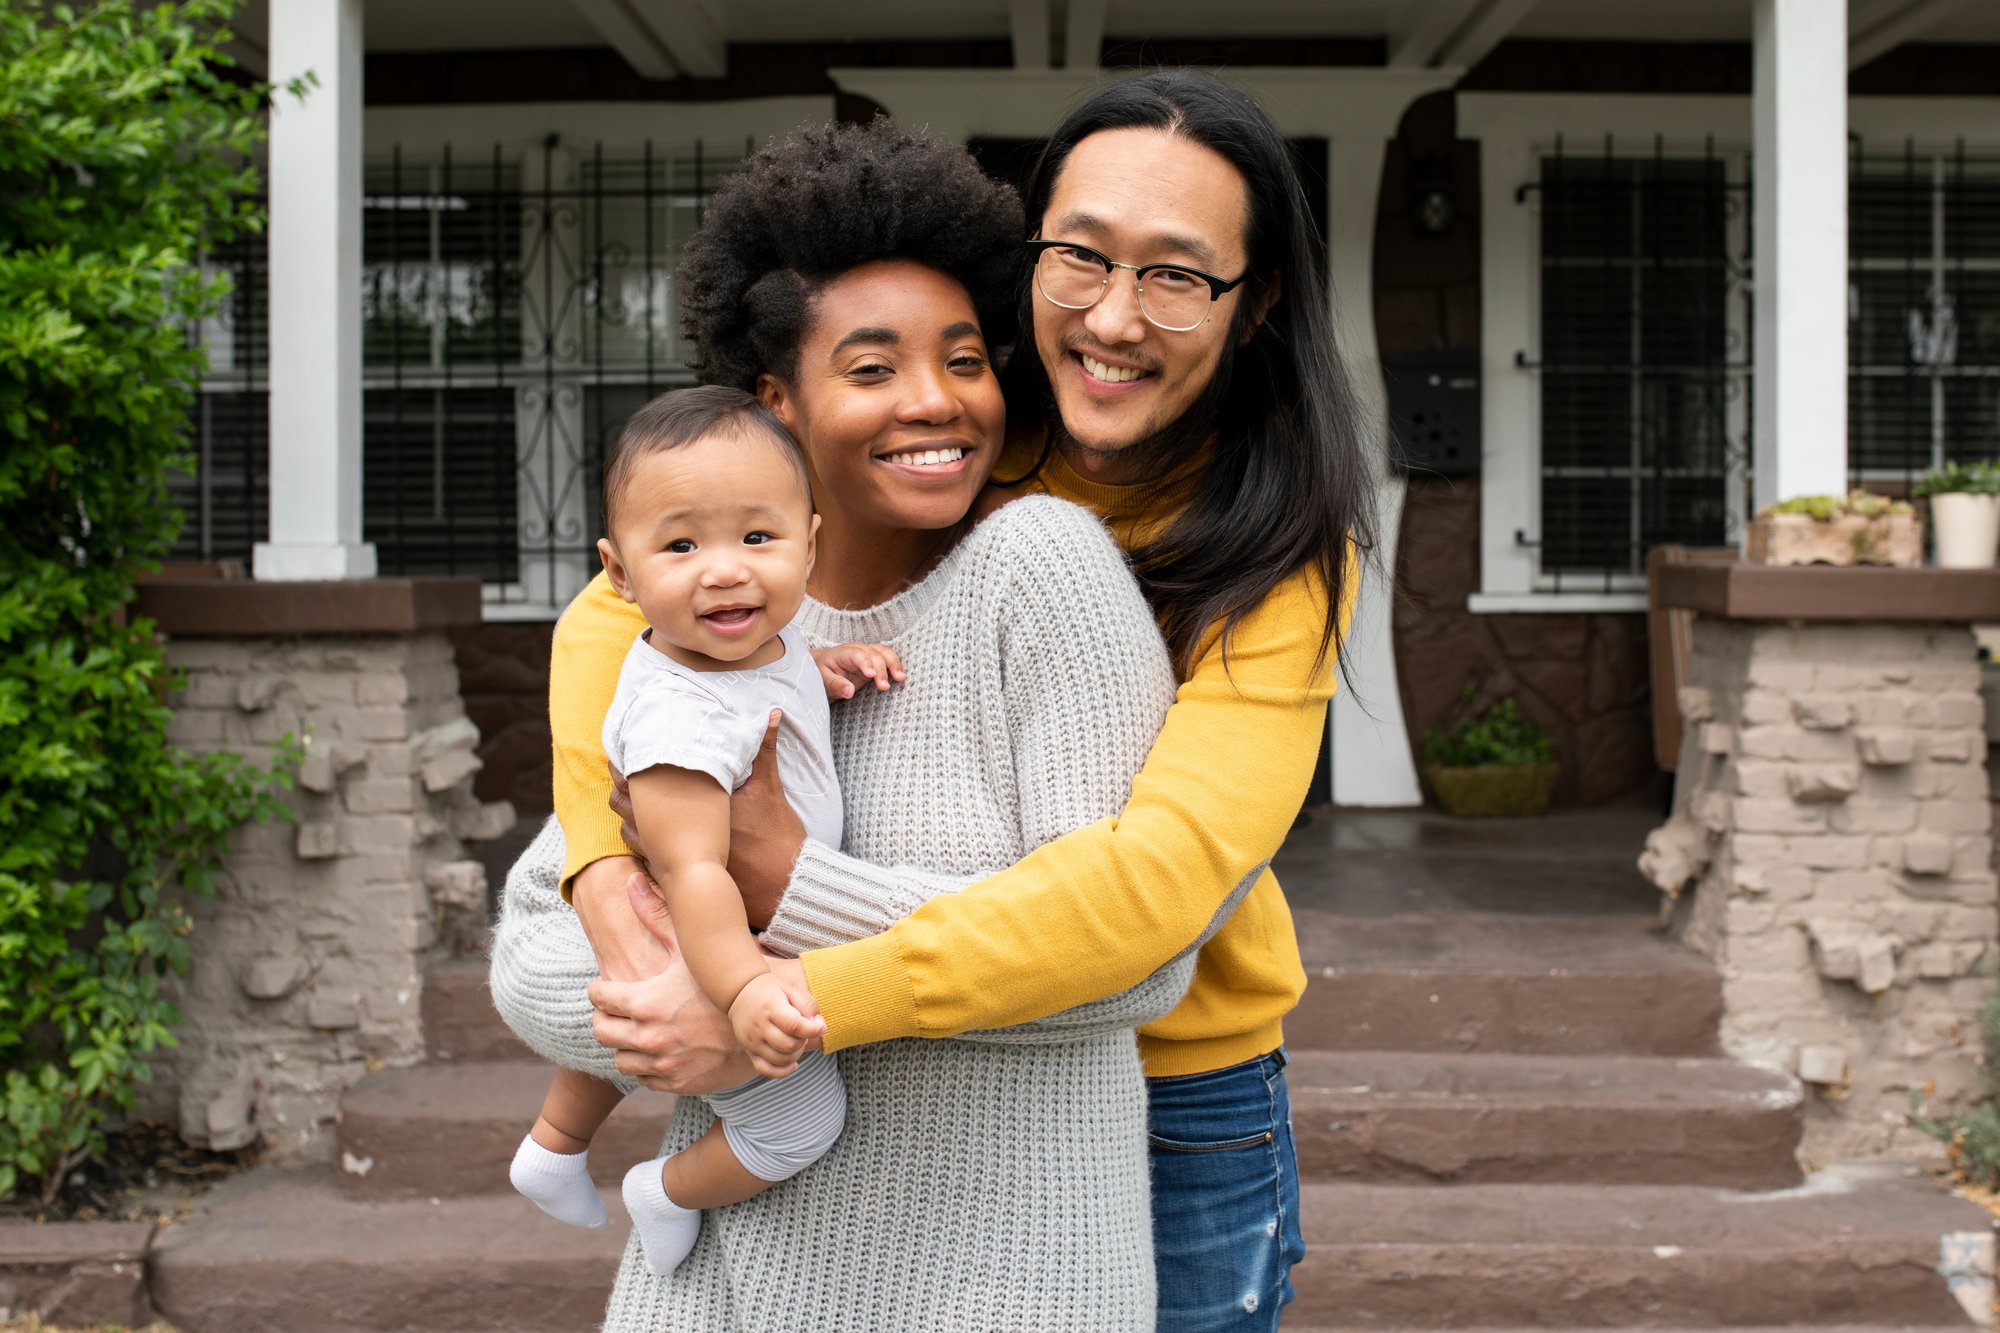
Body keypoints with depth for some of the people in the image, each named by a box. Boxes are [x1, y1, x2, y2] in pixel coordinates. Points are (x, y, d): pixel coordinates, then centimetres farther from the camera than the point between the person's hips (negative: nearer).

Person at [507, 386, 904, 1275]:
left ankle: (552, 1147, 58)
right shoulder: (683, 718, -40)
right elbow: (691, 871, -45)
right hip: (701, 962, -9)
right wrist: (742, 989, -57)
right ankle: (668, 1194, 28)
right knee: (801, 1120, 4)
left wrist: (827, 667, -5)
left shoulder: (754, 636, -11)